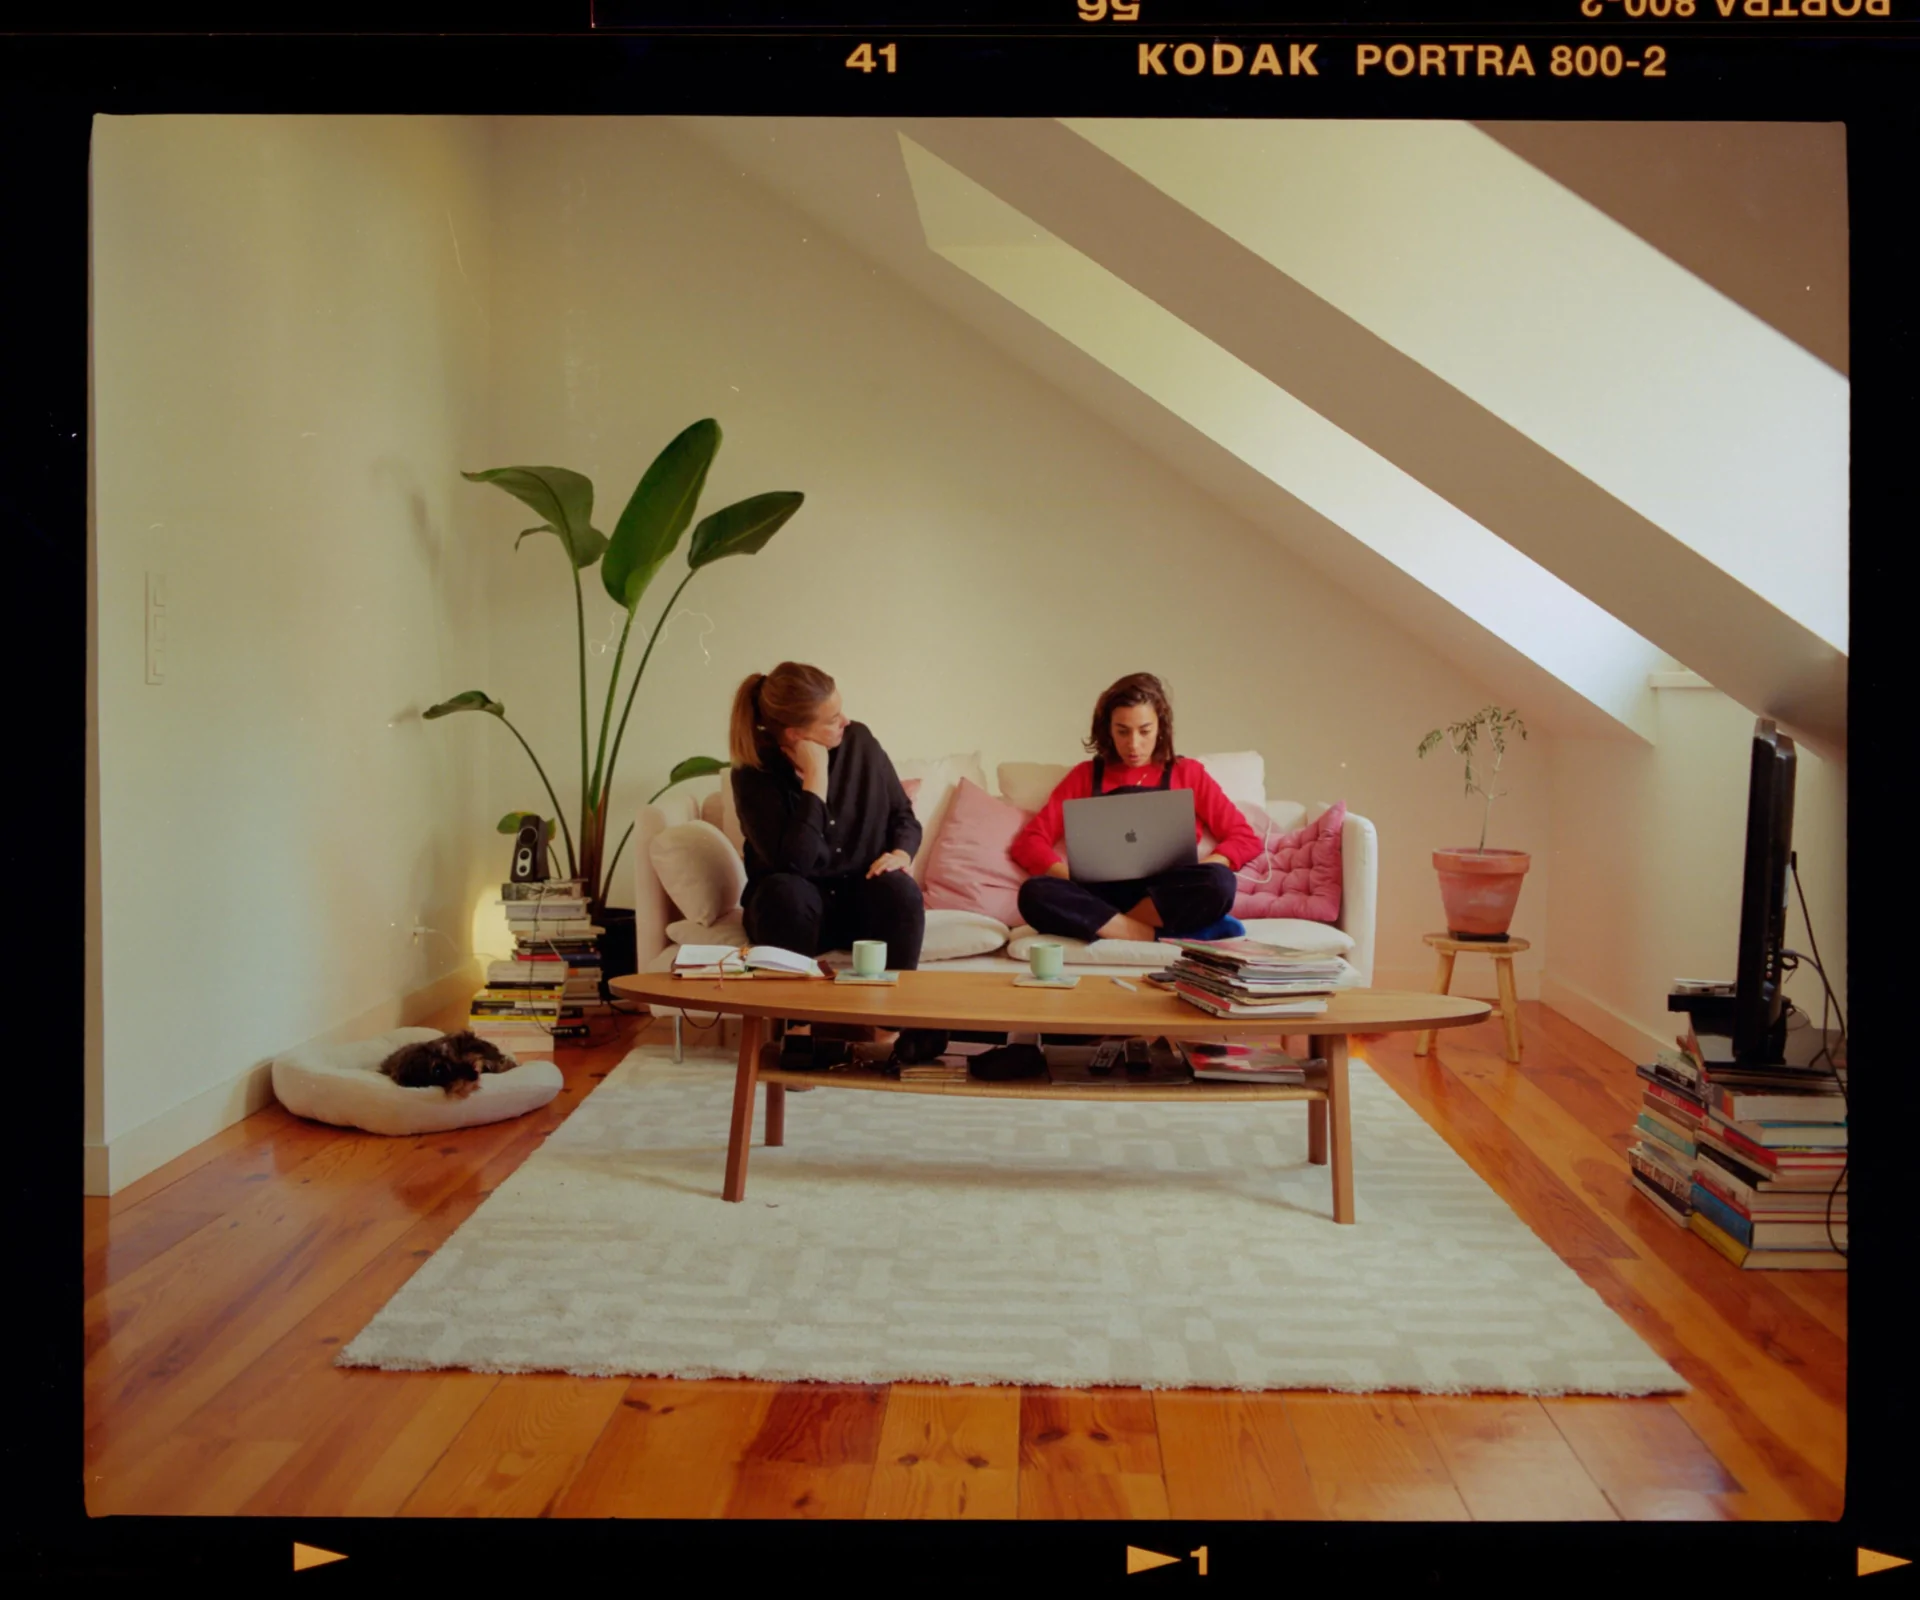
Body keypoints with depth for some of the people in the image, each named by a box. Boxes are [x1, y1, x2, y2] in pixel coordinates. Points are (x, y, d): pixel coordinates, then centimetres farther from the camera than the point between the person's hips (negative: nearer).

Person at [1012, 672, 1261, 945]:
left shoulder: (1187, 772, 16)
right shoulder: (1085, 776, 17)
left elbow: (1246, 838, 8)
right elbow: (1029, 842, 9)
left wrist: (1194, 877, -10)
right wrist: (1075, 881, -11)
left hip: (1166, 897, 0)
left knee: (1218, 883, -34)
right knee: (1034, 894, -31)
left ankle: (1101, 926, -23)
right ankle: (1164, 935, -30)